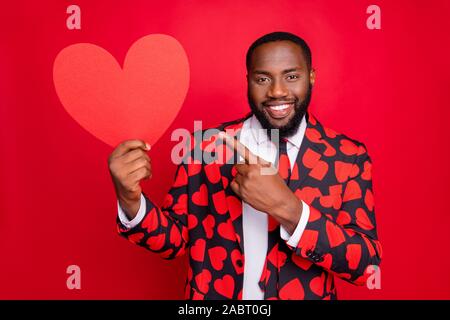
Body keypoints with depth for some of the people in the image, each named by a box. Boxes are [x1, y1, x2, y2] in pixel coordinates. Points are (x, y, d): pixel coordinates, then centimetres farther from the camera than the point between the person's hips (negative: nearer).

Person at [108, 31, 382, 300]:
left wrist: (287, 208, -31)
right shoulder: (204, 146, -11)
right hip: (212, 294, 1)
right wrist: (131, 201, -25)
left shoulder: (349, 157, -12)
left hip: (305, 295, 0)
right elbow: (175, 240, -6)